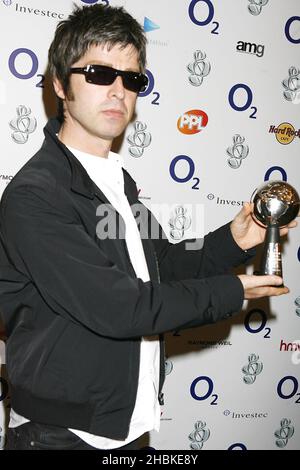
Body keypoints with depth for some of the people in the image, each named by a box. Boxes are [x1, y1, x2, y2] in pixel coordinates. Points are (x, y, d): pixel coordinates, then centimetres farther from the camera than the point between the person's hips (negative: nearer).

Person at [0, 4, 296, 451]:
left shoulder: (118, 179, 7)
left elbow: (165, 267, 13)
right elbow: (118, 308, -24)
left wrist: (233, 241, -4)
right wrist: (232, 292, -13)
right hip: (62, 434, -7)